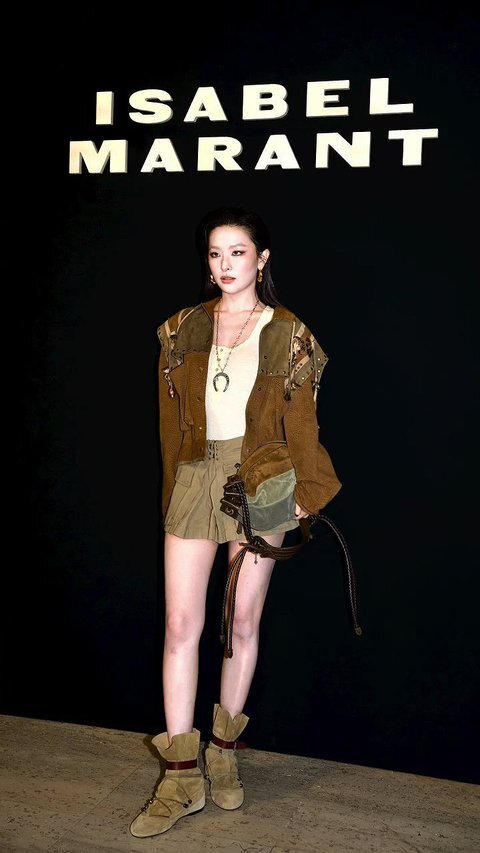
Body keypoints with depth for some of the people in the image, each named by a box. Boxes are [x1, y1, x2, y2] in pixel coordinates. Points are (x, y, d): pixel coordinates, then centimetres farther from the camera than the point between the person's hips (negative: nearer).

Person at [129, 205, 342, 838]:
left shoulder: (288, 335, 2)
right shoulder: (183, 329, 8)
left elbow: (300, 425, 0)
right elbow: (170, 420, 10)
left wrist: (302, 494, -6)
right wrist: (175, 490, 7)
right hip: (195, 479, 2)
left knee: (243, 623, 8)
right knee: (182, 625, -3)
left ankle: (225, 751, 26)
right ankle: (182, 776, 7)